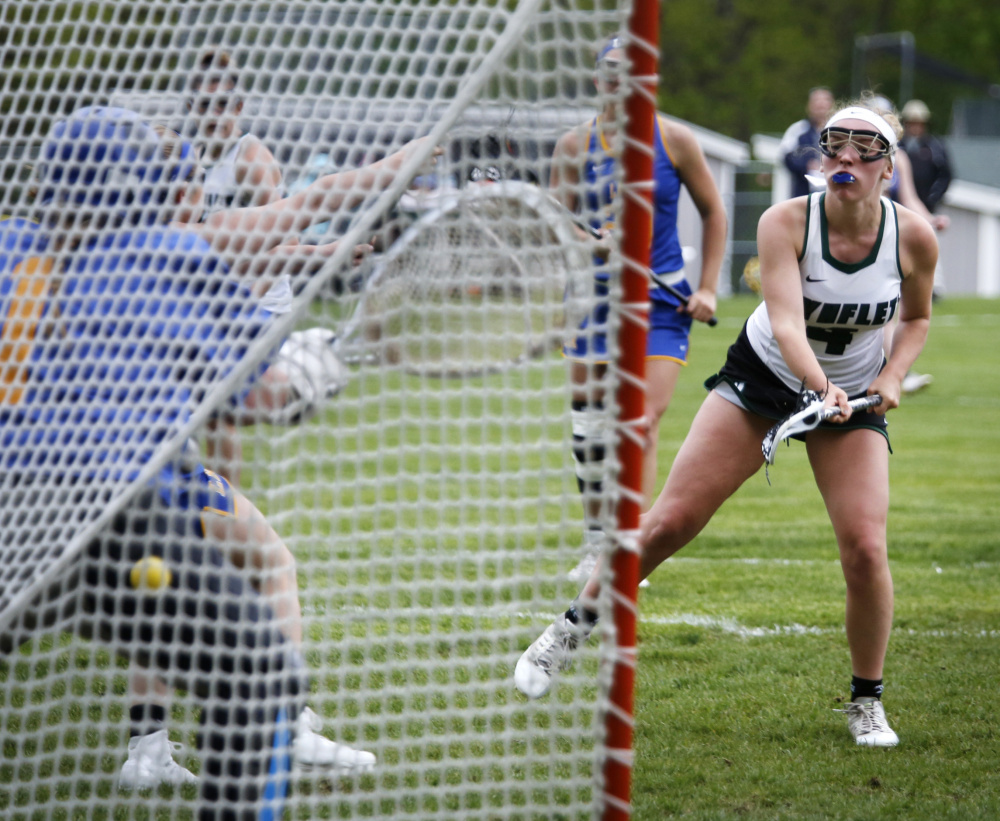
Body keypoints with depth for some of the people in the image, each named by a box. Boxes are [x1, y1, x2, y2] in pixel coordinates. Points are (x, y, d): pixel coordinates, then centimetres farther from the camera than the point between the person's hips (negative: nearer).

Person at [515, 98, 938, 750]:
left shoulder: (914, 237, -15)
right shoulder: (785, 222, -22)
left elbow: (917, 317, 5)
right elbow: (785, 321, -34)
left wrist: (893, 376, -12)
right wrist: (820, 385, -51)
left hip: (855, 399, 1)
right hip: (764, 375, -1)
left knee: (865, 549, -16)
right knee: (672, 520, -7)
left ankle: (867, 701, 6)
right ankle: (574, 629, 14)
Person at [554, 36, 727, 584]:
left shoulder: (675, 140, -1)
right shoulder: (575, 145, 1)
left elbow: (713, 213, 9)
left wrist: (707, 288, 4)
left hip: (662, 299, -2)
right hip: (596, 293, 2)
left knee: (641, 425, -12)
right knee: (589, 427, 5)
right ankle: (596, 544, 20)